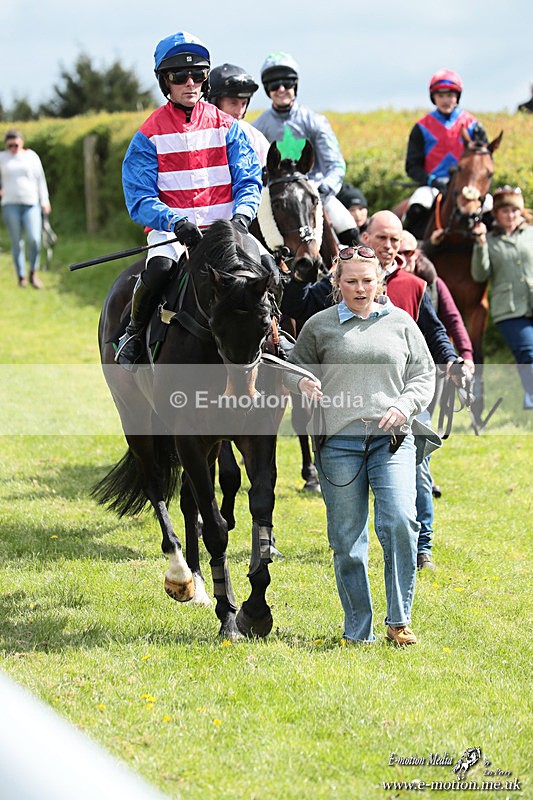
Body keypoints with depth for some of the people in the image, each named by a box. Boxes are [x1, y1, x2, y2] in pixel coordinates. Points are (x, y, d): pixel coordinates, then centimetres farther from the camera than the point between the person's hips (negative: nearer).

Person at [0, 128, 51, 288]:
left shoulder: (31, 156, 11)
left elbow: (40, 179, 13)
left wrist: (44, 201, 8)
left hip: (31, 204, -1)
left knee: (34, 239, -16)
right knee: (16, 242, -1)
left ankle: (33, 272, 1)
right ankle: (21, 277, 8)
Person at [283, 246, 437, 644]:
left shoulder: (401, 323, 11)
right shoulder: (320, 326, 8)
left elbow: (425, 375, 13)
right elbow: (293, 369, 15)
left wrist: (404, 405, -5)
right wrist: (302, 383, -8)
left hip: (392, 439, 0)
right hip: (339, 442, 0)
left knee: (400, 521, -18)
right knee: (347, 538, 2)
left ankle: (399, 620, -4)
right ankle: (358, 632, 14)